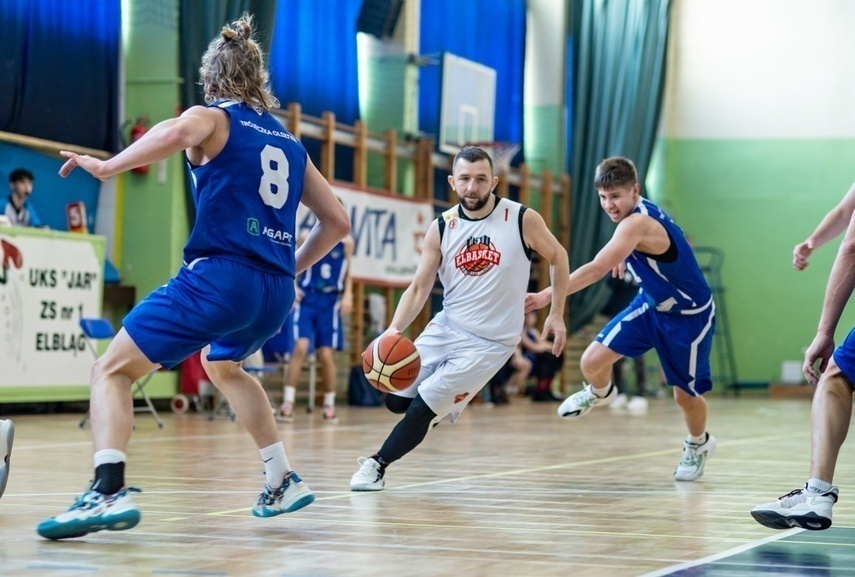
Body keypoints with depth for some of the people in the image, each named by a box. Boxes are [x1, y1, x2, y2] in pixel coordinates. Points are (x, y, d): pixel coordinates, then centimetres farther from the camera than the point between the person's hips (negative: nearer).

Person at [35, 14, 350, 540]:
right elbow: (337, 223, 21)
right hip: (275, 292, 6)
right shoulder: (290, 144, 21)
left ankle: (109, 491, -25)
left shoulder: (212, 118, 5)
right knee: (224, 366, 37)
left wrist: (107, 166, -16)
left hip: (219, 275, -6)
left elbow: (178, 131, -22)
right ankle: (284, 482, 32)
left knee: (112, 371, -2)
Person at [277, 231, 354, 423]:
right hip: (306, 297, -1)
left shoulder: (346, 242, 4)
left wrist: (347, 295, -1)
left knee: (326, 354, 0)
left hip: (330, 302, 1)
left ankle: (329, 405, 16)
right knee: (300, 347, -16)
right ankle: (287, 403, -13)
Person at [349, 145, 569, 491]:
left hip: (489, 342, -4)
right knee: (396, 399, 3)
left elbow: (558, 257, 4)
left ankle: (377, 466, 11)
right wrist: (394, 330, -20)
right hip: (445, 328, 4)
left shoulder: (522, 220, -12)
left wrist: (557, 314, 3)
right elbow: (419, 287, -3)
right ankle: (448, 403, 33)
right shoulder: (441, 228, -4)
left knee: (423, 407, -8)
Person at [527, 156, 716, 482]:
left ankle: (698, 446, 39)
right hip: (650, 305, 7)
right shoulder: (640, 211, -8)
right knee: (592, 362, -8)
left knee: (685, 395, 7)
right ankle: (599, 393, 28)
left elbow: (596, 269, -45)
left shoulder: (636, 224, -34)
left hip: (690, 317, -7)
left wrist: (546, 296, -50)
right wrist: (625, 256, 9)